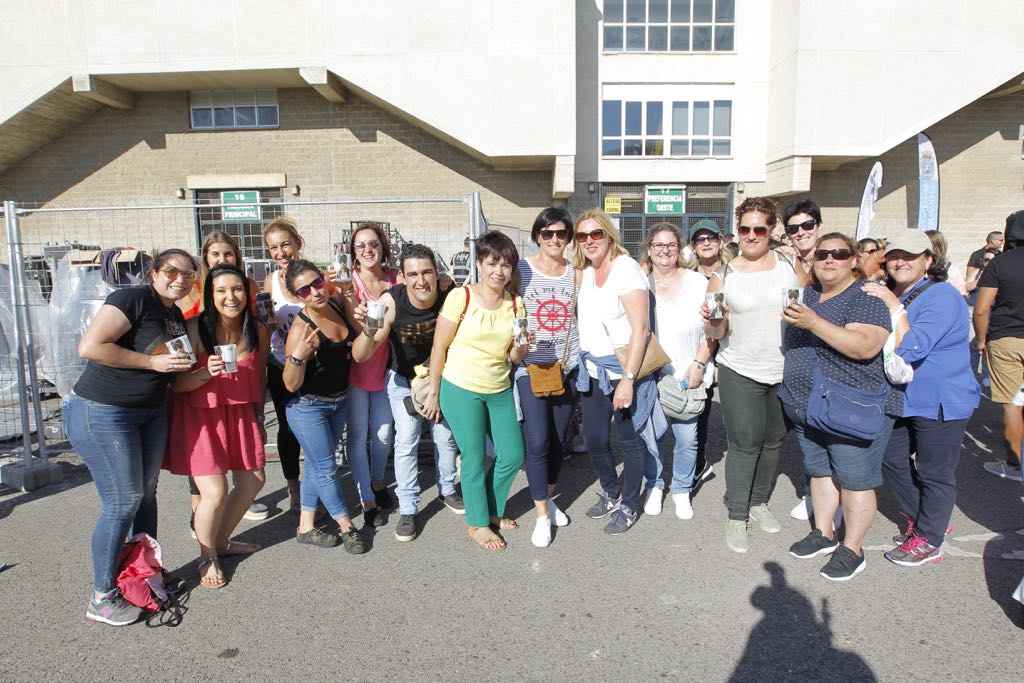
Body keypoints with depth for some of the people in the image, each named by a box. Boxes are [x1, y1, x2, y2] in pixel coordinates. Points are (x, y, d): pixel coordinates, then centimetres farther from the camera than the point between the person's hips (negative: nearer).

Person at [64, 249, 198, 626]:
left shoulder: (177, 317, 9)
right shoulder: (133, 298, -17)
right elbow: (90, 347, -26)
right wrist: (153, 361, -23)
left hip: (152, 412, 8)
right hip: (102, 412, -8)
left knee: (146, 494, 14)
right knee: (122, 502, -4)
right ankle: (102, 597, 12)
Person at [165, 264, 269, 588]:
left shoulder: (258, 331, -5)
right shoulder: (195, 329, -19)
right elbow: (177, 383, -15)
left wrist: (258, 418, 15)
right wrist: (207, 373, -34)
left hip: (240, 414, 6)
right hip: (200, 415, -5)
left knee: (253, 480, 11)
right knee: (215, 491, -11)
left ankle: (222, 540, 37)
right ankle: (207, 557, 18)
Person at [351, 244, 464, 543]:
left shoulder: (449, 295, -28)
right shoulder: (391, 301, -31)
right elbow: (360, 356, -32)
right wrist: (369, 331, -52)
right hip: (404, 381, -2)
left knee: (446, 436, 13)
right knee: (406, 441, -4)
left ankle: (446, 490, 36)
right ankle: (407, 508, 12)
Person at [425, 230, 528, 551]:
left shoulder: (516, 304, 2)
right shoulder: (461, 297, -12)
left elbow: (513, 358, 7)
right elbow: (439, 347, -8)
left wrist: (519, 350, -17)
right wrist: (433, 393, -5)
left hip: (500, 390, 5)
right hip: (461, 390, -5)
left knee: (513, 456, 10)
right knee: (475, 459, 5)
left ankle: (492, 510, 36)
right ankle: (478, 524, 26)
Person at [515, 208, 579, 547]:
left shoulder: (576, 274, 4)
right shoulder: (521, 270, -4)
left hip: (567, 366, 3)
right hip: (531, 366, -3)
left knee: (559, 439, 13)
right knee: (537, 441, -8)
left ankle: (548, 497, 35)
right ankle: (542, 515, 8)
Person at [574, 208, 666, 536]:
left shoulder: (625, 268, -14)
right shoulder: (587, 272, 8)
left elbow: (640, 328, -20)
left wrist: (628, 379, -23)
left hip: (625, 371, -7)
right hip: (593, 371, 7)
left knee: (630, 441, 7)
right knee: (594, 439, 12)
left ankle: (629, 505, 26)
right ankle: (611, 492, 37)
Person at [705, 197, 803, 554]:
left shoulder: (790, 265, 2)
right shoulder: (723, 276, -2)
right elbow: (717, 333, 0)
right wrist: (712, 320, -22)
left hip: (785, 371, 3)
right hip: (740, 372, -2)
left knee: (773, 440, 14)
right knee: (744, 444, -1)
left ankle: (759, 501, 34)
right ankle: (736, 515, 13)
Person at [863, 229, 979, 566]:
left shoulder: (942, 297, -19)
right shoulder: (888, 295, 8)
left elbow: (911, 349, -29)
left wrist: (893, 306, -30)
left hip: (941, 401, -9)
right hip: (902, 397, 9)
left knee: (934, 473, 5)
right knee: (891, 460, 18)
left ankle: (929, 540, 21)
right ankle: (920, 518, 38)